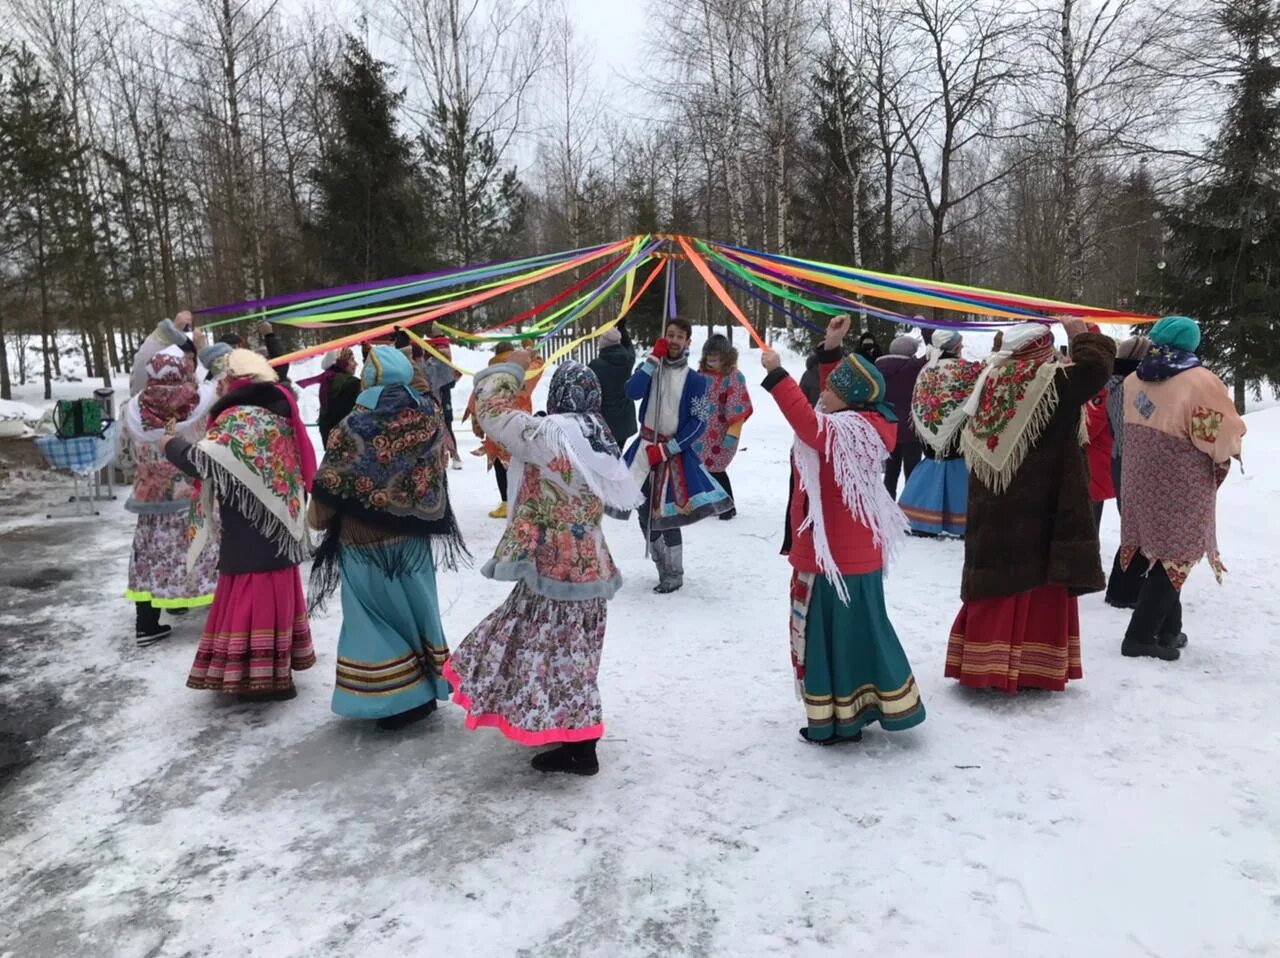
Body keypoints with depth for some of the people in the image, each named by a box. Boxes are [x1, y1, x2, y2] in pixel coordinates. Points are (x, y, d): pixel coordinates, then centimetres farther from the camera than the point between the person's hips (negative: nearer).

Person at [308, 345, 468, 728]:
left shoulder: (353, 429, -19)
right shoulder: (427, 418, -7)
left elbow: (330, 488, -10)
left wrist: (317, 518, 8)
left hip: (366, 541, -4)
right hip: (414, 536, 5)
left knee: (378, 616, 8)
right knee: (416, 608, 17)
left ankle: (392, 699, 14)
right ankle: (425, 690, 28)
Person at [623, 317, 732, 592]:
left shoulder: (695, 380, -2)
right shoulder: (651, 367, 6)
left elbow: (699, 422, -8)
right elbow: (632, 392, -14)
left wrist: (666, 449, -13)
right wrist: (654, 358, -14)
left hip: (675, 450, -3)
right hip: (645, 446, 4)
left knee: (666, 515, -6)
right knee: (645, 513, 7)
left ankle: (674, 575, 11)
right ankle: (664, 568, 25)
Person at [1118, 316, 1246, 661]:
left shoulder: (1134, 380, 3)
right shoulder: (1199, 381, -15)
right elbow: (1227, 435, -11)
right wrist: (1223, 451, 8)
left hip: (1141, 483, 6)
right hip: (1180, 490, -6)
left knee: (1157, 555, 16)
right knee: (1174, 560, 1)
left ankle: (1167, 630, 26)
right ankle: (1141, 636, 0)